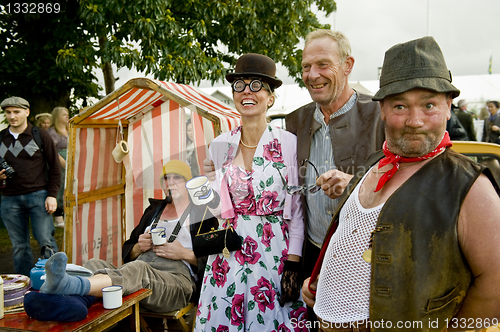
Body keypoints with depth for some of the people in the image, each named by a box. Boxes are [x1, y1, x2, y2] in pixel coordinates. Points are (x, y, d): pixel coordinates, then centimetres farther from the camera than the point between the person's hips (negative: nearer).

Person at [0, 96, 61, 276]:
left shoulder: (40, 136, 3)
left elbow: (54, 167, 3)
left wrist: (52, 195, -6)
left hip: (38, 195, -3)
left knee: (46, 242, -6)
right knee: (19, 246, 8)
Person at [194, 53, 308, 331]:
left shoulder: (288, 143, -6)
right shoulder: (220, 145, 4)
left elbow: (297, 209, -3)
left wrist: (292, 264, -6)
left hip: (273, 251, -3)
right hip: (228, 252, 3)